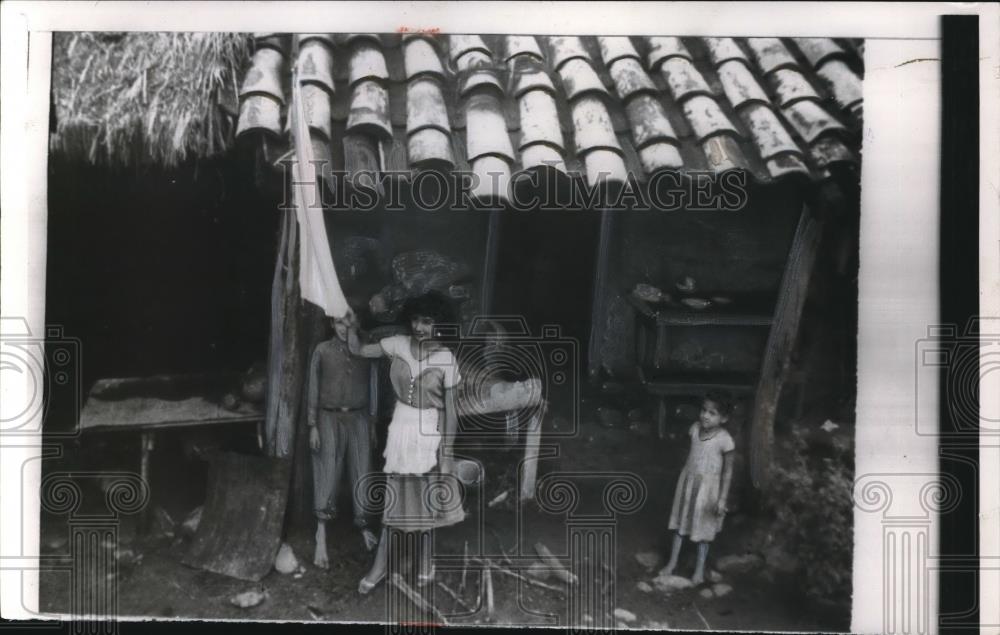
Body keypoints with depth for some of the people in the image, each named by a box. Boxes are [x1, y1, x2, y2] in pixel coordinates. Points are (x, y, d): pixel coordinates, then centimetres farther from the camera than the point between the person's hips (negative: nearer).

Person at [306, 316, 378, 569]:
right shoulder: (322, 350, -2)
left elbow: (372, 387, 9)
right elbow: (313, 389, -1)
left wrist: (372, 423, 9)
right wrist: (313, 426, -5)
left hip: (358, 419, 2)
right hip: (330, 419, -2)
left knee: (361, 474, 7)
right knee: (327, 475, -3)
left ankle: (364, 527, 24)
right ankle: (321, 538, -1)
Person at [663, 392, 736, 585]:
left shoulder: (724, 439, -22)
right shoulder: (695, 428, -8)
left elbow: (728, 471, -14)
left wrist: (722, 499, -15)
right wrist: (687, 475, 15)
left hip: (708, 486, -4)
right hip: (687, 480, 4)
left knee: (703, 527, 10)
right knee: (681, 521, 15)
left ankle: (700, 569, 26)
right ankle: (672, 562, 30)